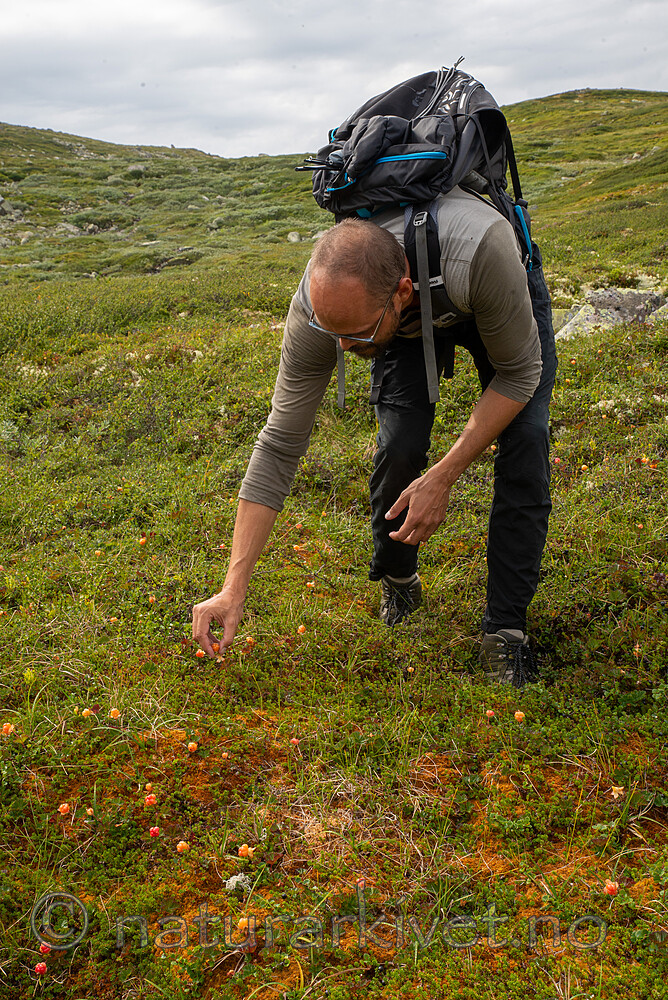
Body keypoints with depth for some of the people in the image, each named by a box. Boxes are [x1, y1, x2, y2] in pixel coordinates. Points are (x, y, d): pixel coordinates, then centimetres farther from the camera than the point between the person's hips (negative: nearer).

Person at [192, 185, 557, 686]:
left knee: (524, 443, -21)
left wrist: (443, 476, -34)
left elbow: (519, 373, -28)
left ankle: (506, 628, -7)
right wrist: (233, 589, -30)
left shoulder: (480, 250, -47)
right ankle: (397, 586, 10)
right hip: (411, 322, 1)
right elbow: (279, 446, -29)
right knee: (399, 444, -20)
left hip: (502, 302, -1)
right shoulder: (319, 305, -36)